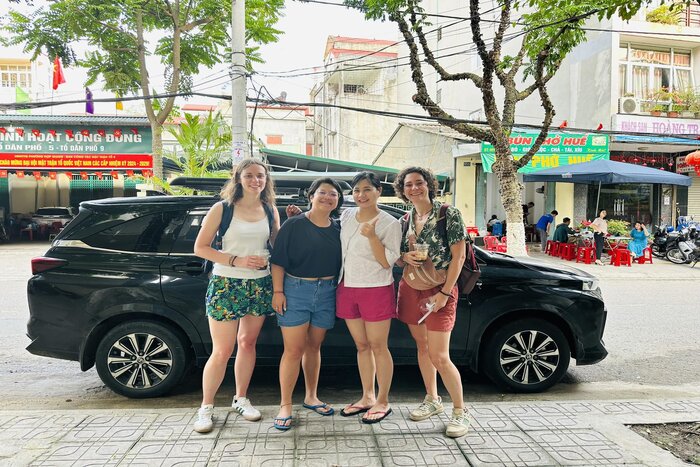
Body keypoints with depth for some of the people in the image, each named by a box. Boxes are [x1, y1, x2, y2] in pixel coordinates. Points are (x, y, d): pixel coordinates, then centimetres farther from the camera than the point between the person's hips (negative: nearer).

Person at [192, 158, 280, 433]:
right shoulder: (222, 209, -5)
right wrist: (237, 260, -16)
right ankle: (206, 407, 16)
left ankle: (241, 399, 30)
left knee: (248, 343, 14)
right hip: (226, 284, -4)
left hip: (260, 285, 4)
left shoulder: (270, 211, 6)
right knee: (222, 351, -1)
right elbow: (200, 248, -7)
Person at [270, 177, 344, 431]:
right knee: (294, 350, -3)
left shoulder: (338, 229, 8)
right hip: (295, 290, -4)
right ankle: (285, 405, 9)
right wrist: (278, 291, -12)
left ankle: (311, 397, 29)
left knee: (313, 347, 15)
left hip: (326, 293, 4)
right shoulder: (294, 224, -5)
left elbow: (341, 261, 14)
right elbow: (278, 260, -7)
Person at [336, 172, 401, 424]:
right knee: (362, 346, 14)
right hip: (348, 288, 5)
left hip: (376, 290, -5)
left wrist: (372, 236, -24)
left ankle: (383, 402, 17)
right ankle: (367, 397, 27)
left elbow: (387, 262, -11)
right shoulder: (346, 215, 7)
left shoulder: (389, 223, -8)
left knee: (378, 346, 3)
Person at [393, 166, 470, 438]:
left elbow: (459, 256, -11)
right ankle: (432, 400, 32)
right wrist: (406, 257, -9)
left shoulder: (448, 214, -8)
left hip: (438, 292, -6)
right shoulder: (405, 220, 7)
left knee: (439, 357, -8)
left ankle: (460, 412, 9)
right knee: (422, 347, 15)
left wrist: (444, 293, -16)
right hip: (410, 289, 6)